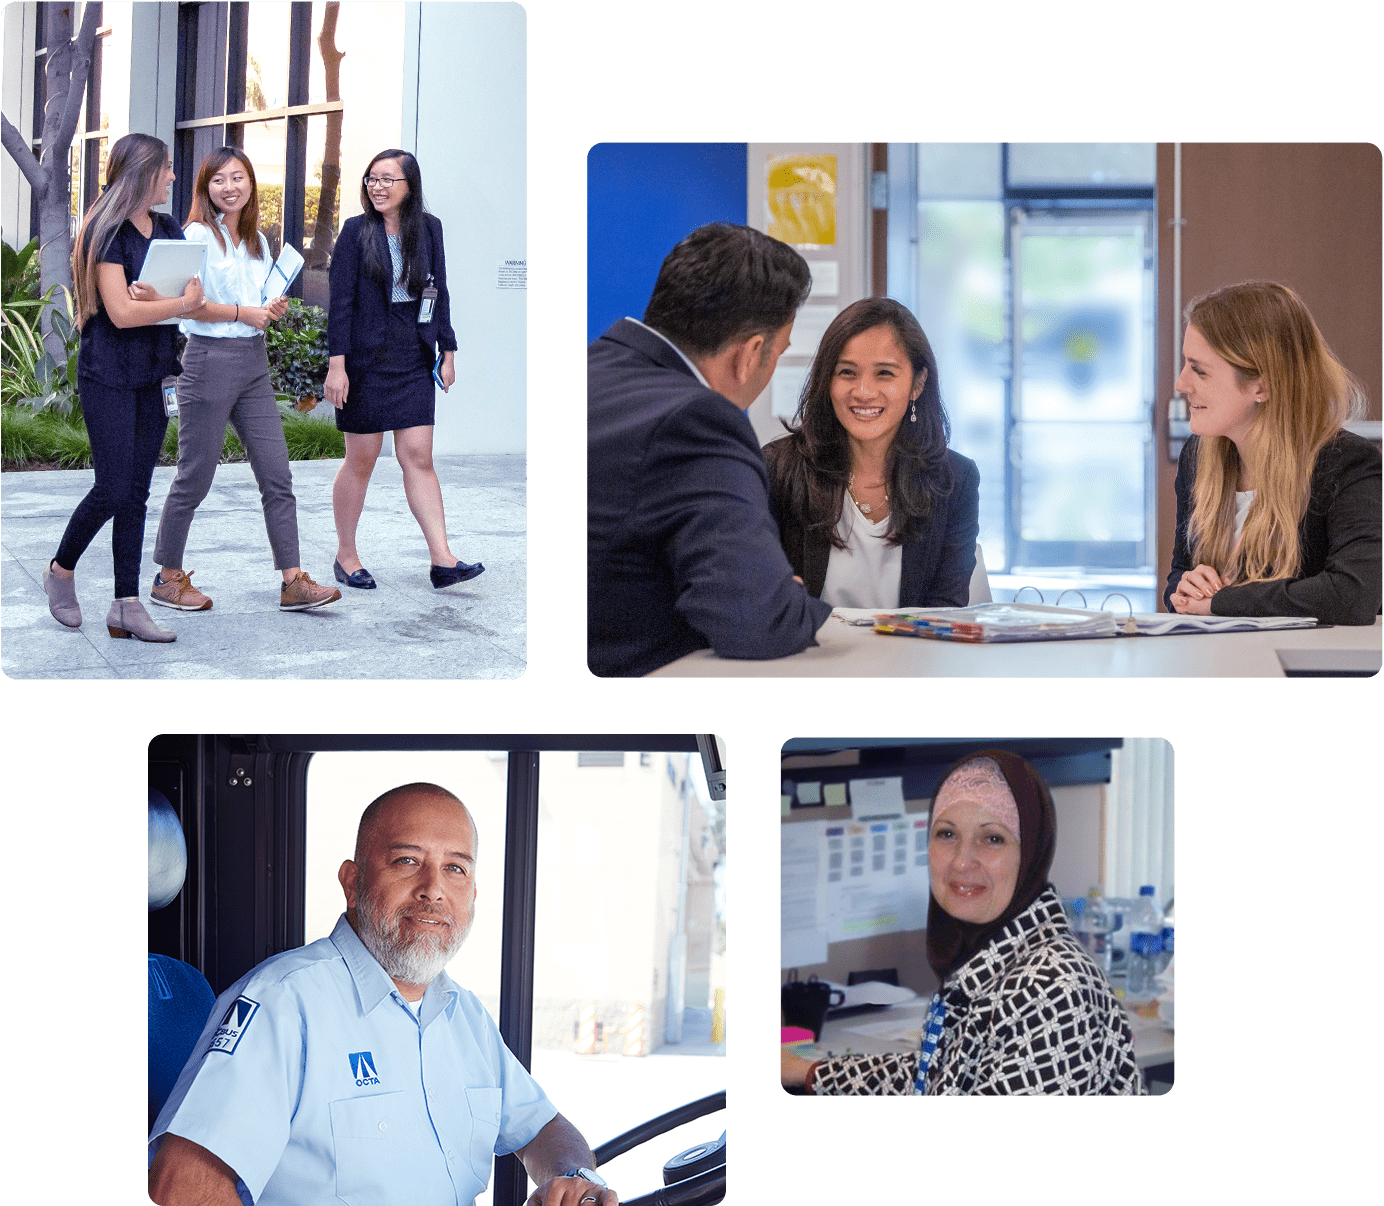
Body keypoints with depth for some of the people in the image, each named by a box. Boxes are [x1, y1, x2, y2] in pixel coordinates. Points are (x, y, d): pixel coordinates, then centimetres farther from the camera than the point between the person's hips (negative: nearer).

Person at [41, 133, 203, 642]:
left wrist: (155, 297, -13)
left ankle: (127, 606, 6)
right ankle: (61, 570, 17)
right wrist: (182, 302, -14)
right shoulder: (107, 232, -11)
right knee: (112, 489, -7)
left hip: (154, 372, 7)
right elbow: (121, 312, -18)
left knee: (137, 491, 5)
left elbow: (191, 295, 6)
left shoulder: (168, 230, 12)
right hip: (109, 374, -7)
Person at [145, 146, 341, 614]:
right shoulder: (198, 235, -6)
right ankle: (168, 578, 14)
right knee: (195, 478, 1)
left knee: (277, 475, 0)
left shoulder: (257, 241, 15)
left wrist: (275, 309, 2)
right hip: (210, 359, -7)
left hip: (254, 361, 7)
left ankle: (293, 583, 0)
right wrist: (243, 312, -14)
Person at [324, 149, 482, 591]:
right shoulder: (356, 231, -4)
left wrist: (448, 351, 10)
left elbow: (439, 292, 13)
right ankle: (346, 555, 16)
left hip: (413, 360, 3)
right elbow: (341, 300, -7)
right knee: (361, 459, 3)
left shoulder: (428, 229, 7)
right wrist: (336, 364, -12)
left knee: (418, 456, -2)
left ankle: (443, 559, -6)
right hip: (366, 359, -3)